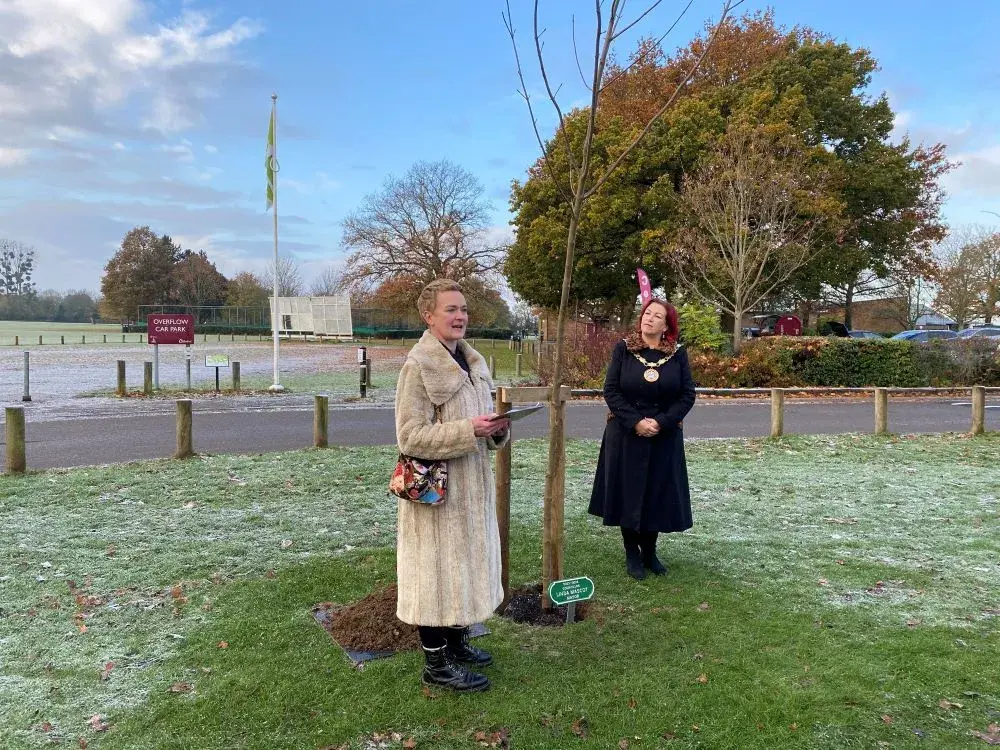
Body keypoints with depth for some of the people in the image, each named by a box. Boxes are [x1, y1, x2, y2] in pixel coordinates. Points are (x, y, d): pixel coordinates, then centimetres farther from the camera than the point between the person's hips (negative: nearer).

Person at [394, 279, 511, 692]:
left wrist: (497, 428, -4)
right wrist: (470, 430, -26)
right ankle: (436, 662, 18)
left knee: (466, 562, 19)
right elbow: (410, 437, -21)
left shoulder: (472, 361, 9)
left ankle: (457, 641, 37)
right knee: (437, 569, 3)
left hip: (471, 485, 8)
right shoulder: (418, 366, -16)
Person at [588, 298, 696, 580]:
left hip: (665, 437, 1)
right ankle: (632, 553, 20)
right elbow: (611, 390, -6)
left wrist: (661, 422, -15)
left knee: (658, 493, 7)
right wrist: (635, 422, -16)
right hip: (626, 436, -1)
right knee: (628, 491, 4)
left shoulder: (678, 354, 0)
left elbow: (687, 394, -2)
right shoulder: (623, 349, -3)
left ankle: (650, 552, 25)